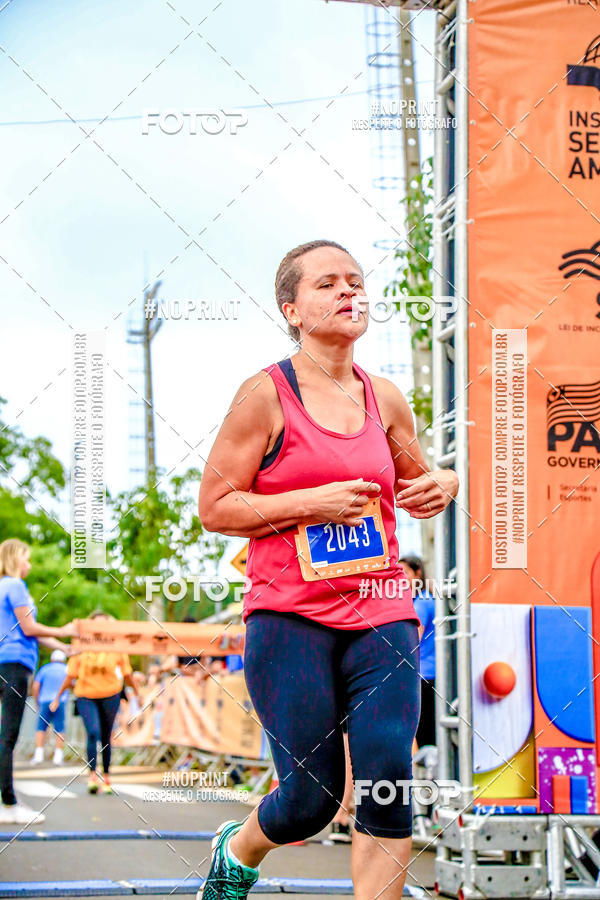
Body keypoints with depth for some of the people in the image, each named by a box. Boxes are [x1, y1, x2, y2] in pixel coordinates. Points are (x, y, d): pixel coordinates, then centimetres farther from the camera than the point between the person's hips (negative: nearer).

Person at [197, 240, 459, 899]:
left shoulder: (384, 399, 10)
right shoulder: (267, 394, -4)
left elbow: (415, 480, 28)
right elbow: (214, 506, -5)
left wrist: (443, 484, 4)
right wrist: (313, 503, -15)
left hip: (380, 614, 4)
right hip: (289, 619, -4)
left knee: (388, 781, -9)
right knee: (312, 797, 1)